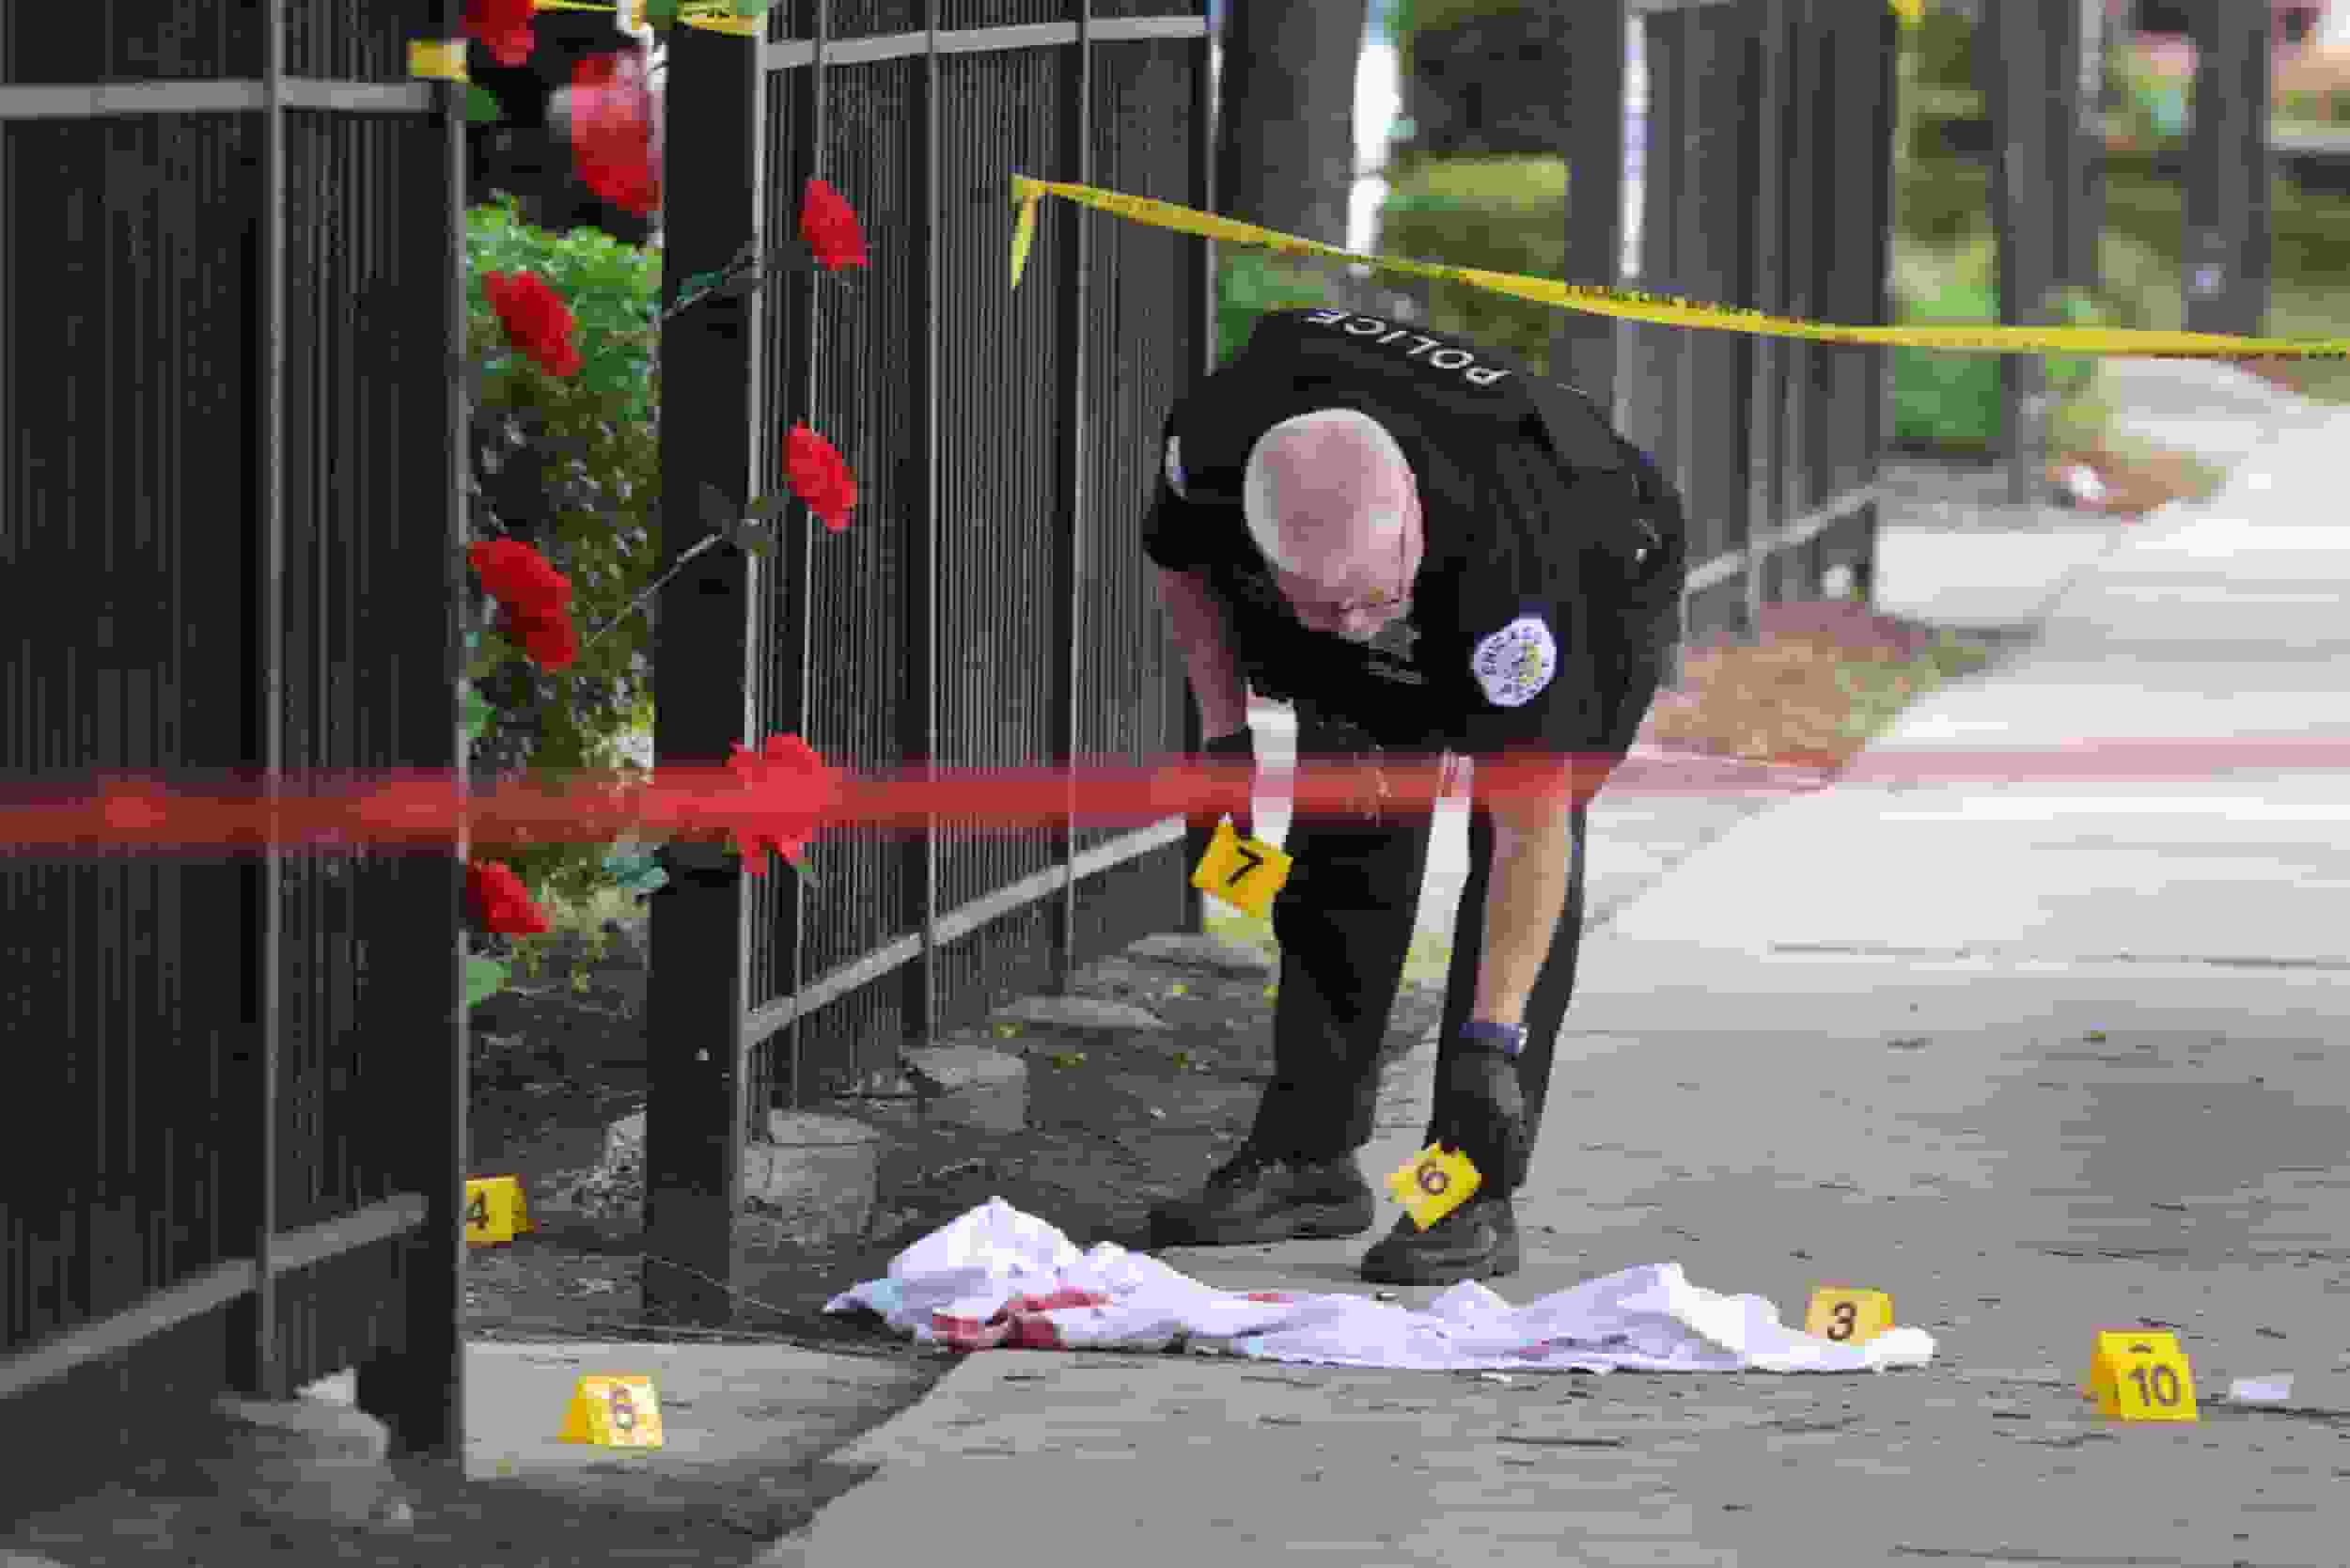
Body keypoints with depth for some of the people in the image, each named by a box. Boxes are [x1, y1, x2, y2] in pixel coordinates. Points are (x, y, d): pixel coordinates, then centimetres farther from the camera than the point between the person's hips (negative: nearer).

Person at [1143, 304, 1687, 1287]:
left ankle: (1475, 1196, -16)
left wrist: (1490, 1045, -45)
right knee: (1346, 848, 0)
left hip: (1596, 578, -5)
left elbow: (1532, 833, -43)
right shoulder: (1214, 441, -36)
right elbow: (1181, 559, -8)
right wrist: (1223, 739, -12)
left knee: (1520, 851, -18)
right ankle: (1307, 1157, 10)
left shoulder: (1510, 563, -47)